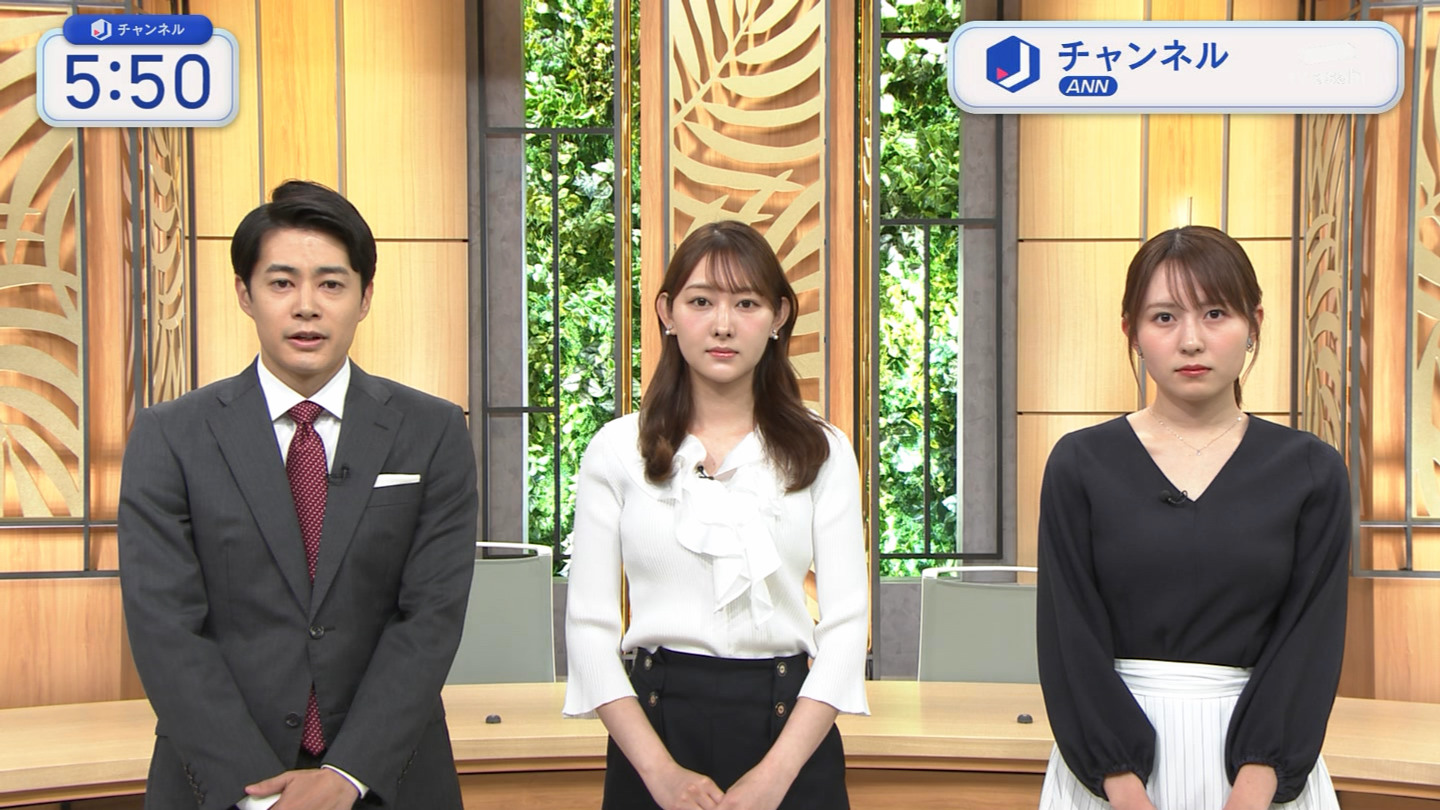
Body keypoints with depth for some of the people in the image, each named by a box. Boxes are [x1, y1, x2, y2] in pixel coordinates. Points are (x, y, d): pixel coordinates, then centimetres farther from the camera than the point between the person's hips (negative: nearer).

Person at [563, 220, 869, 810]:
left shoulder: (822, 452, 2)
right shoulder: (617, 451, 1)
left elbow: (846, 622, -2)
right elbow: (589, 624, -1)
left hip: (788, 724, 0)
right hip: (655, 719, 0)